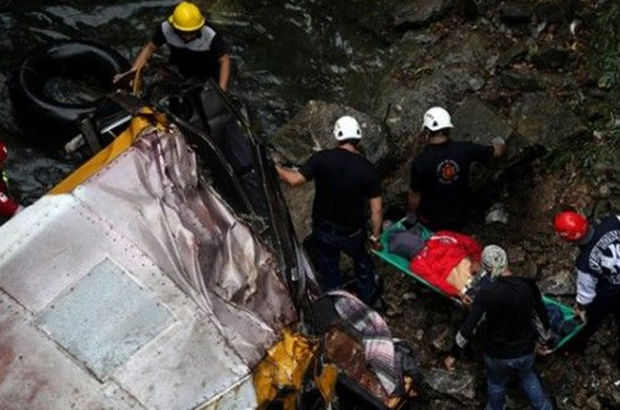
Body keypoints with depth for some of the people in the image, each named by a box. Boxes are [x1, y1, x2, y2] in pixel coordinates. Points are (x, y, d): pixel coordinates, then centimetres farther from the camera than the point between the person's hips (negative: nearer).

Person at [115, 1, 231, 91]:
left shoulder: (210, 36, -33)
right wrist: (133, 71, -22)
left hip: (207, 75, -2)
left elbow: (224, 60, -23)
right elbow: (150, 48, -12)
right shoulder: (166, 29, -27)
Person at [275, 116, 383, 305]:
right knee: (362, 261, 29)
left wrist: (274, 168, 0)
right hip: (352, 233, 0)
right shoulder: (367, 169, -18)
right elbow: (377, 209, -15)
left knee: (328, 266, 26)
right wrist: (375, 236, -1)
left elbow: (294, 180, -17)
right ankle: (368, 297, 48)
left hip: (323, 230, 1)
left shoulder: (322, 158, -20)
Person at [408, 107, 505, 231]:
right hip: (461, 220, 3)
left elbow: (414, 196, -14)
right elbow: (497, 151, 1)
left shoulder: (420, 162, -26)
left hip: (433, 222, -3)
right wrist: (499, 144, 25)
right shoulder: (464, 149, -17)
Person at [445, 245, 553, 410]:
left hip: (497, 355, -2)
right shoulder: (528, 285, -18)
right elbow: (542, 316, -6)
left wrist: (453, 355, -10)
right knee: (528, 377, 35)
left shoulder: (486, 294, -26)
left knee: (496, 385, 29)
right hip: (525, 351, 2)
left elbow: (467, 329, -24)